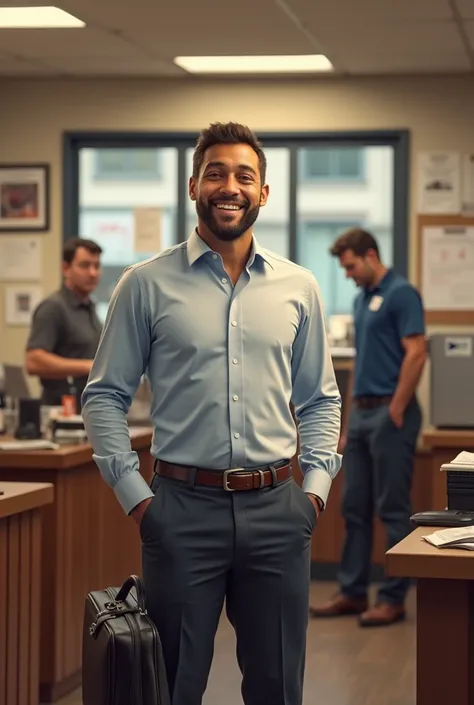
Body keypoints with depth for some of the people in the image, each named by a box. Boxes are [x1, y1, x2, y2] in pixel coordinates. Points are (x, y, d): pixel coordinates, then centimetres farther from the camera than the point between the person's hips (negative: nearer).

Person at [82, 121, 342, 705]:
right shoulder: (148, 284, 0)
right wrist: (133, 494, -4)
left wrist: (315, 483, 5)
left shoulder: (298, 287, 8)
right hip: (183, 507, -2)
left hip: (276, 508, 3)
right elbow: (104, 396, 3)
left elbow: (320, 399, 16)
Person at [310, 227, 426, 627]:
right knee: (354, 508, 10)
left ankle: (394, 598, 3)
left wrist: (395, 414, -18)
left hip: (389, 414, -9)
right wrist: (351, 420, 17)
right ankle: (353, 591, 16)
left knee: (393, 510, -3)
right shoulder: (362, 299, 17)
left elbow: (416, 355, -18)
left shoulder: (401, 294, -12)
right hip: (362, 413, 9)